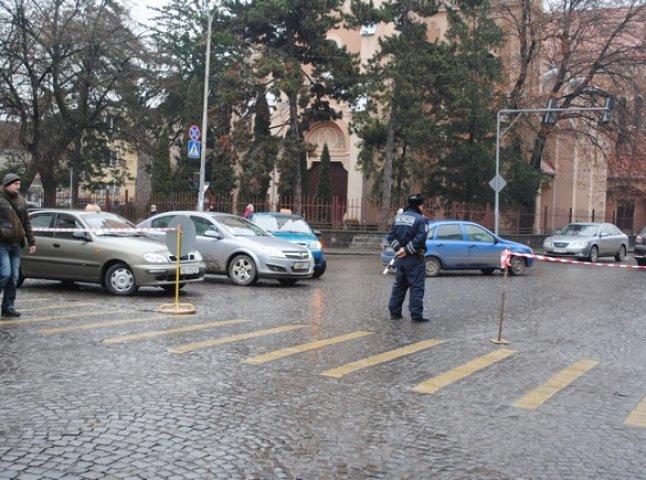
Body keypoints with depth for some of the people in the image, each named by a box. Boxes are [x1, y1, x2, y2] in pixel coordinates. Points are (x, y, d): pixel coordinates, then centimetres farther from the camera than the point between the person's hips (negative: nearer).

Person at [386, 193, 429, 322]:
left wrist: (398, 248, -4)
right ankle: (416, 315, -3)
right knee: (416, 287, -1)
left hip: (400, 258, 6)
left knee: (399, 285, 15)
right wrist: (407, 250, -15)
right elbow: (420, 239, -21)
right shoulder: (420, 219, -11)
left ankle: (394, 312, 19)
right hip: (414, 259, -6)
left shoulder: (398, 217, 9)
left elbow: (391, 236, 4)